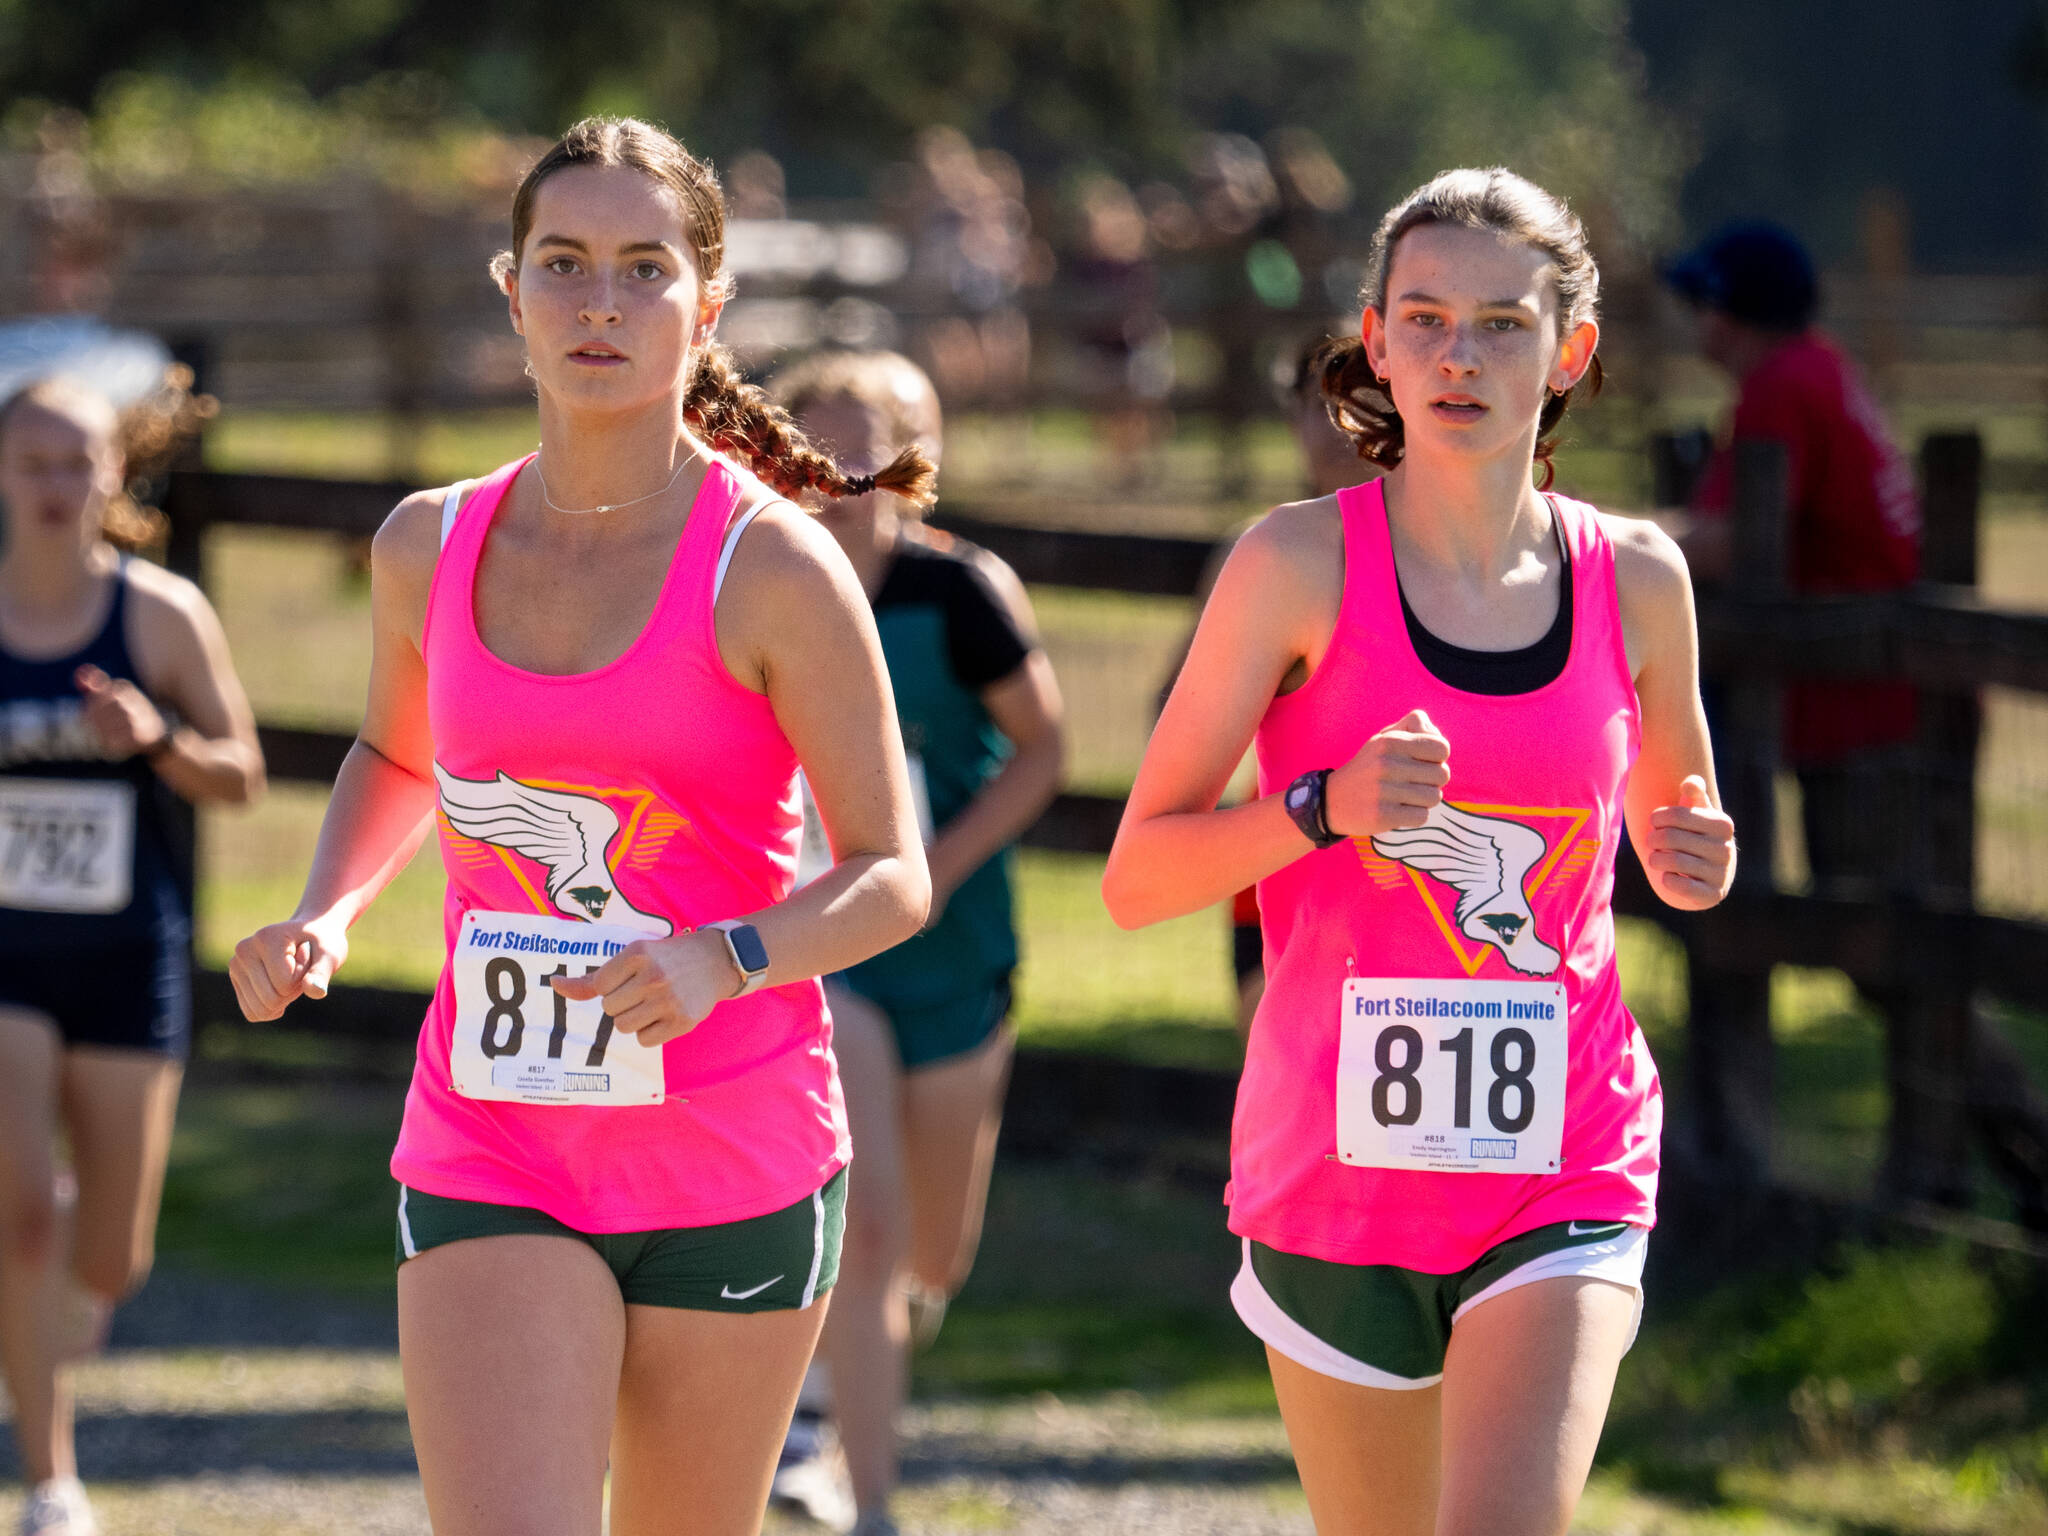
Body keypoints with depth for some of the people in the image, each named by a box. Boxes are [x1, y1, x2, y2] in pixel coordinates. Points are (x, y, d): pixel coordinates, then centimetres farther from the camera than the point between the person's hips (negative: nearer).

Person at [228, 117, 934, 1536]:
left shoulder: (773, 569, -8)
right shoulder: (430, 548, 4)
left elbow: (894, 879, -6)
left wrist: (725, 959, -25)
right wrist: (323, 916, 5)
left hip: (734, 1169, -2)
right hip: (492, 1162, 2)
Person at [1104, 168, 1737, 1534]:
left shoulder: (1636, 582, 3)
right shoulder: (1302, 565, -5)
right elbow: (1137, 879, -3)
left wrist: (1696, 859, -2)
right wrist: (1329, 806, -20)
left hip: (1564, 1176, 0)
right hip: (1339, 1160, 0)